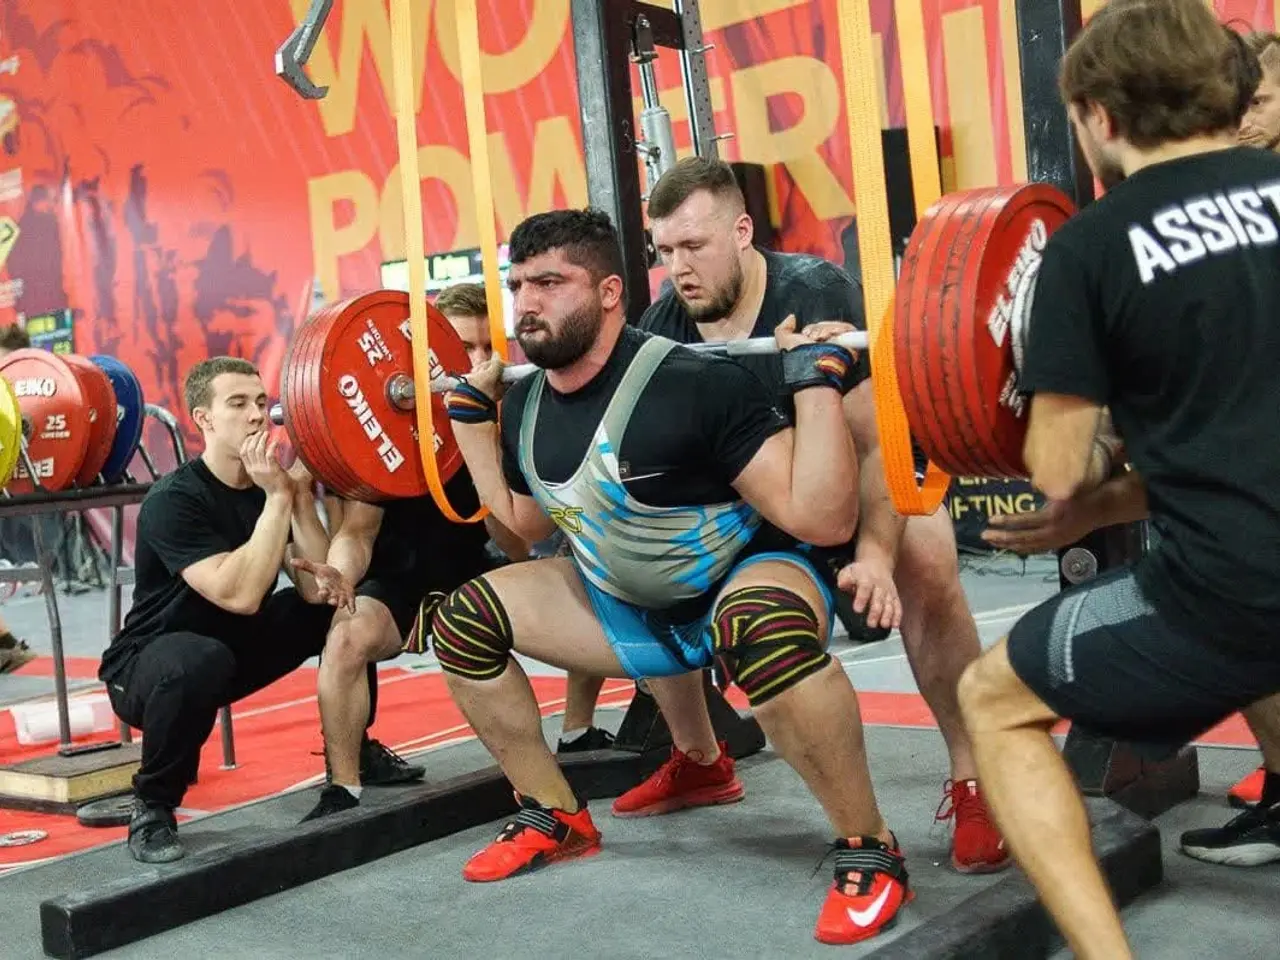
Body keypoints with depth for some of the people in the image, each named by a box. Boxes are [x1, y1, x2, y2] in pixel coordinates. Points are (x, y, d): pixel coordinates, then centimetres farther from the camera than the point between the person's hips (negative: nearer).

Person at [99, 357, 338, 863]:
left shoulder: (273, 483, -4)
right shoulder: (174, 498, -24)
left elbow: (317, 589, -14)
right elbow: (239, 595, -35)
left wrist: (300, 494, -22)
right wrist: (277, 499, -32)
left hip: (238, 650, 7)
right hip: (147, 665, -7)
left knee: (342, 607, -7)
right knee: (200, 661, -40)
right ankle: (153, 806, -15)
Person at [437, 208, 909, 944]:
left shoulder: (694, 385, -28)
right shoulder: (526, 406, -6)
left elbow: (822, 520, -30)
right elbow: (527, 524, 15)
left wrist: (818, 379, -36)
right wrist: (472, 416, 9)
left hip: (749, 580, -7)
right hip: (634, 608, 7)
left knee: (763, 627, -43)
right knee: (463, 622, -2)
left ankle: (870, 850, -20)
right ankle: (558, 819, 15)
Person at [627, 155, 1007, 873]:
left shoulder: (813, 294, -29)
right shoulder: (666, 321, -12)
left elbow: (876, 441, -32)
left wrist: (875, 553, -44)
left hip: (857, 486, -6)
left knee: (923, 561, -36)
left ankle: (974, 782, -19)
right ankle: (700, 764, 17)